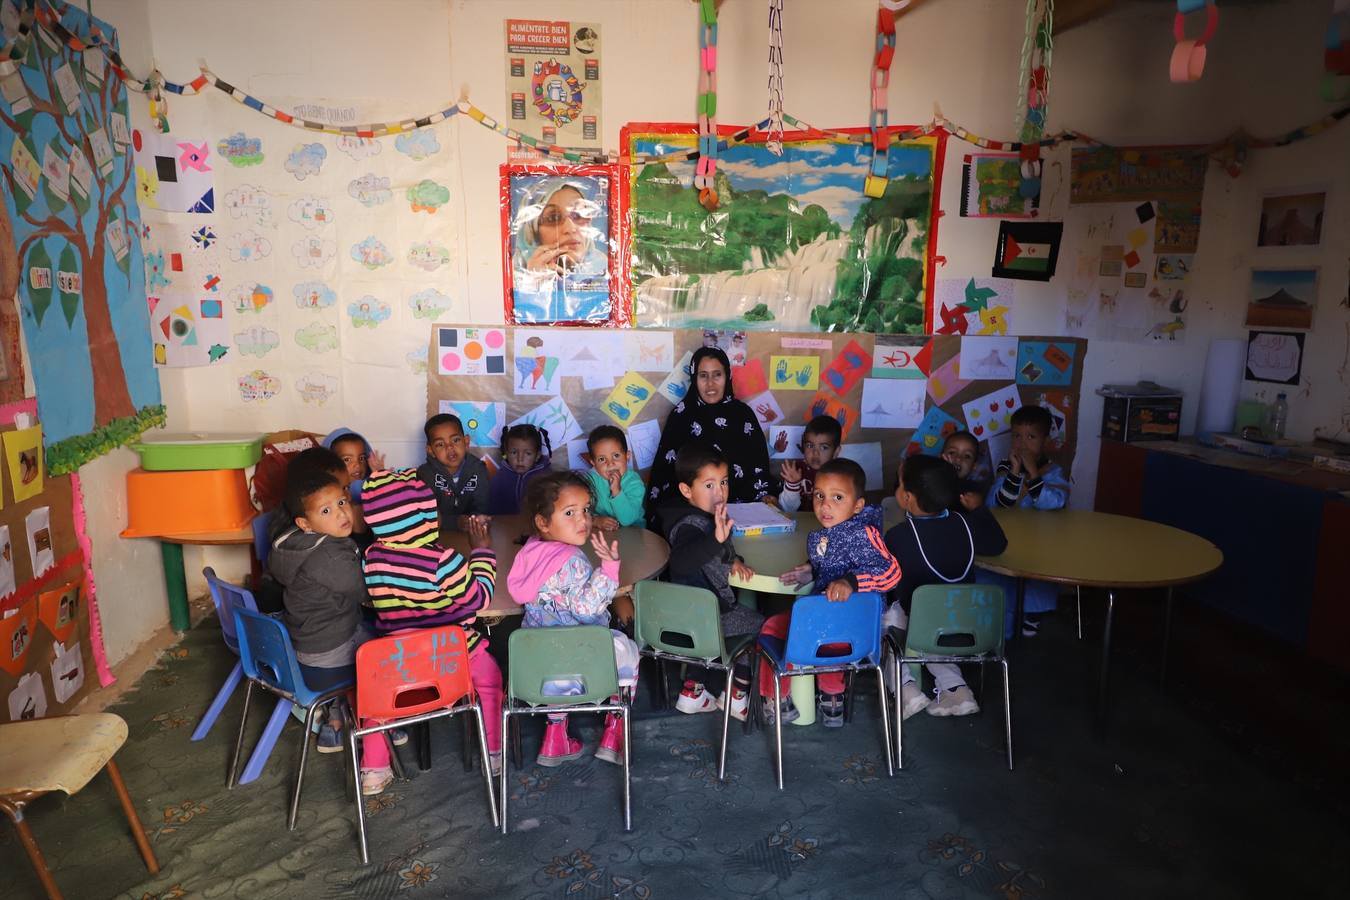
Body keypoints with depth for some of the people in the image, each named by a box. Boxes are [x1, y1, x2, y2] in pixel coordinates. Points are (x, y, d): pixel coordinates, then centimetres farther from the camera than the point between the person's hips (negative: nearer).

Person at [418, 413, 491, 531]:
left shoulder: (478, 469, -4)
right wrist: (456, 521, -31)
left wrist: (478, 518, -31)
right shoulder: (425, 473, -10)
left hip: (471, 532, 2)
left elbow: (481, 506, -8)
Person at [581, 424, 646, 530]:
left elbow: (627, 520, -20)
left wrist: (616, 491, -28)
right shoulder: (591, 479, -6)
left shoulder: (634, 483, -13)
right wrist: (596, 520, -25)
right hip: (600, 533, 2)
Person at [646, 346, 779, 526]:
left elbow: (759, 464, 10)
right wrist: (658, 514, -5)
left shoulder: (744, 414, 7)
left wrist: (768, 495, -5)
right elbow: (665, 466, 4)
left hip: (739, 505, 2)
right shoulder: (682, 415, 3)